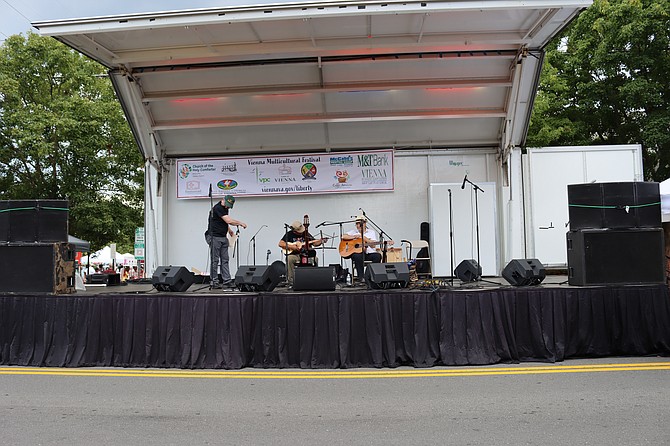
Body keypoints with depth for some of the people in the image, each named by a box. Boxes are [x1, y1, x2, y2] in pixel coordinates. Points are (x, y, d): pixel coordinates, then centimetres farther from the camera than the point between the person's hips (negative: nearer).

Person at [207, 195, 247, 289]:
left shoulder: (225, 209, 13)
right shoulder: (218, 208, -17)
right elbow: (229, 221, -23)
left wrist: (229, 230, 14)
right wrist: (240, 223, -11)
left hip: (223, 238, 9)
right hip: (214, 237, -9)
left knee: (225, 260, 6)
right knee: (215, 260, -4)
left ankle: (226, 280, 8)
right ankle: (214, 282, 1)